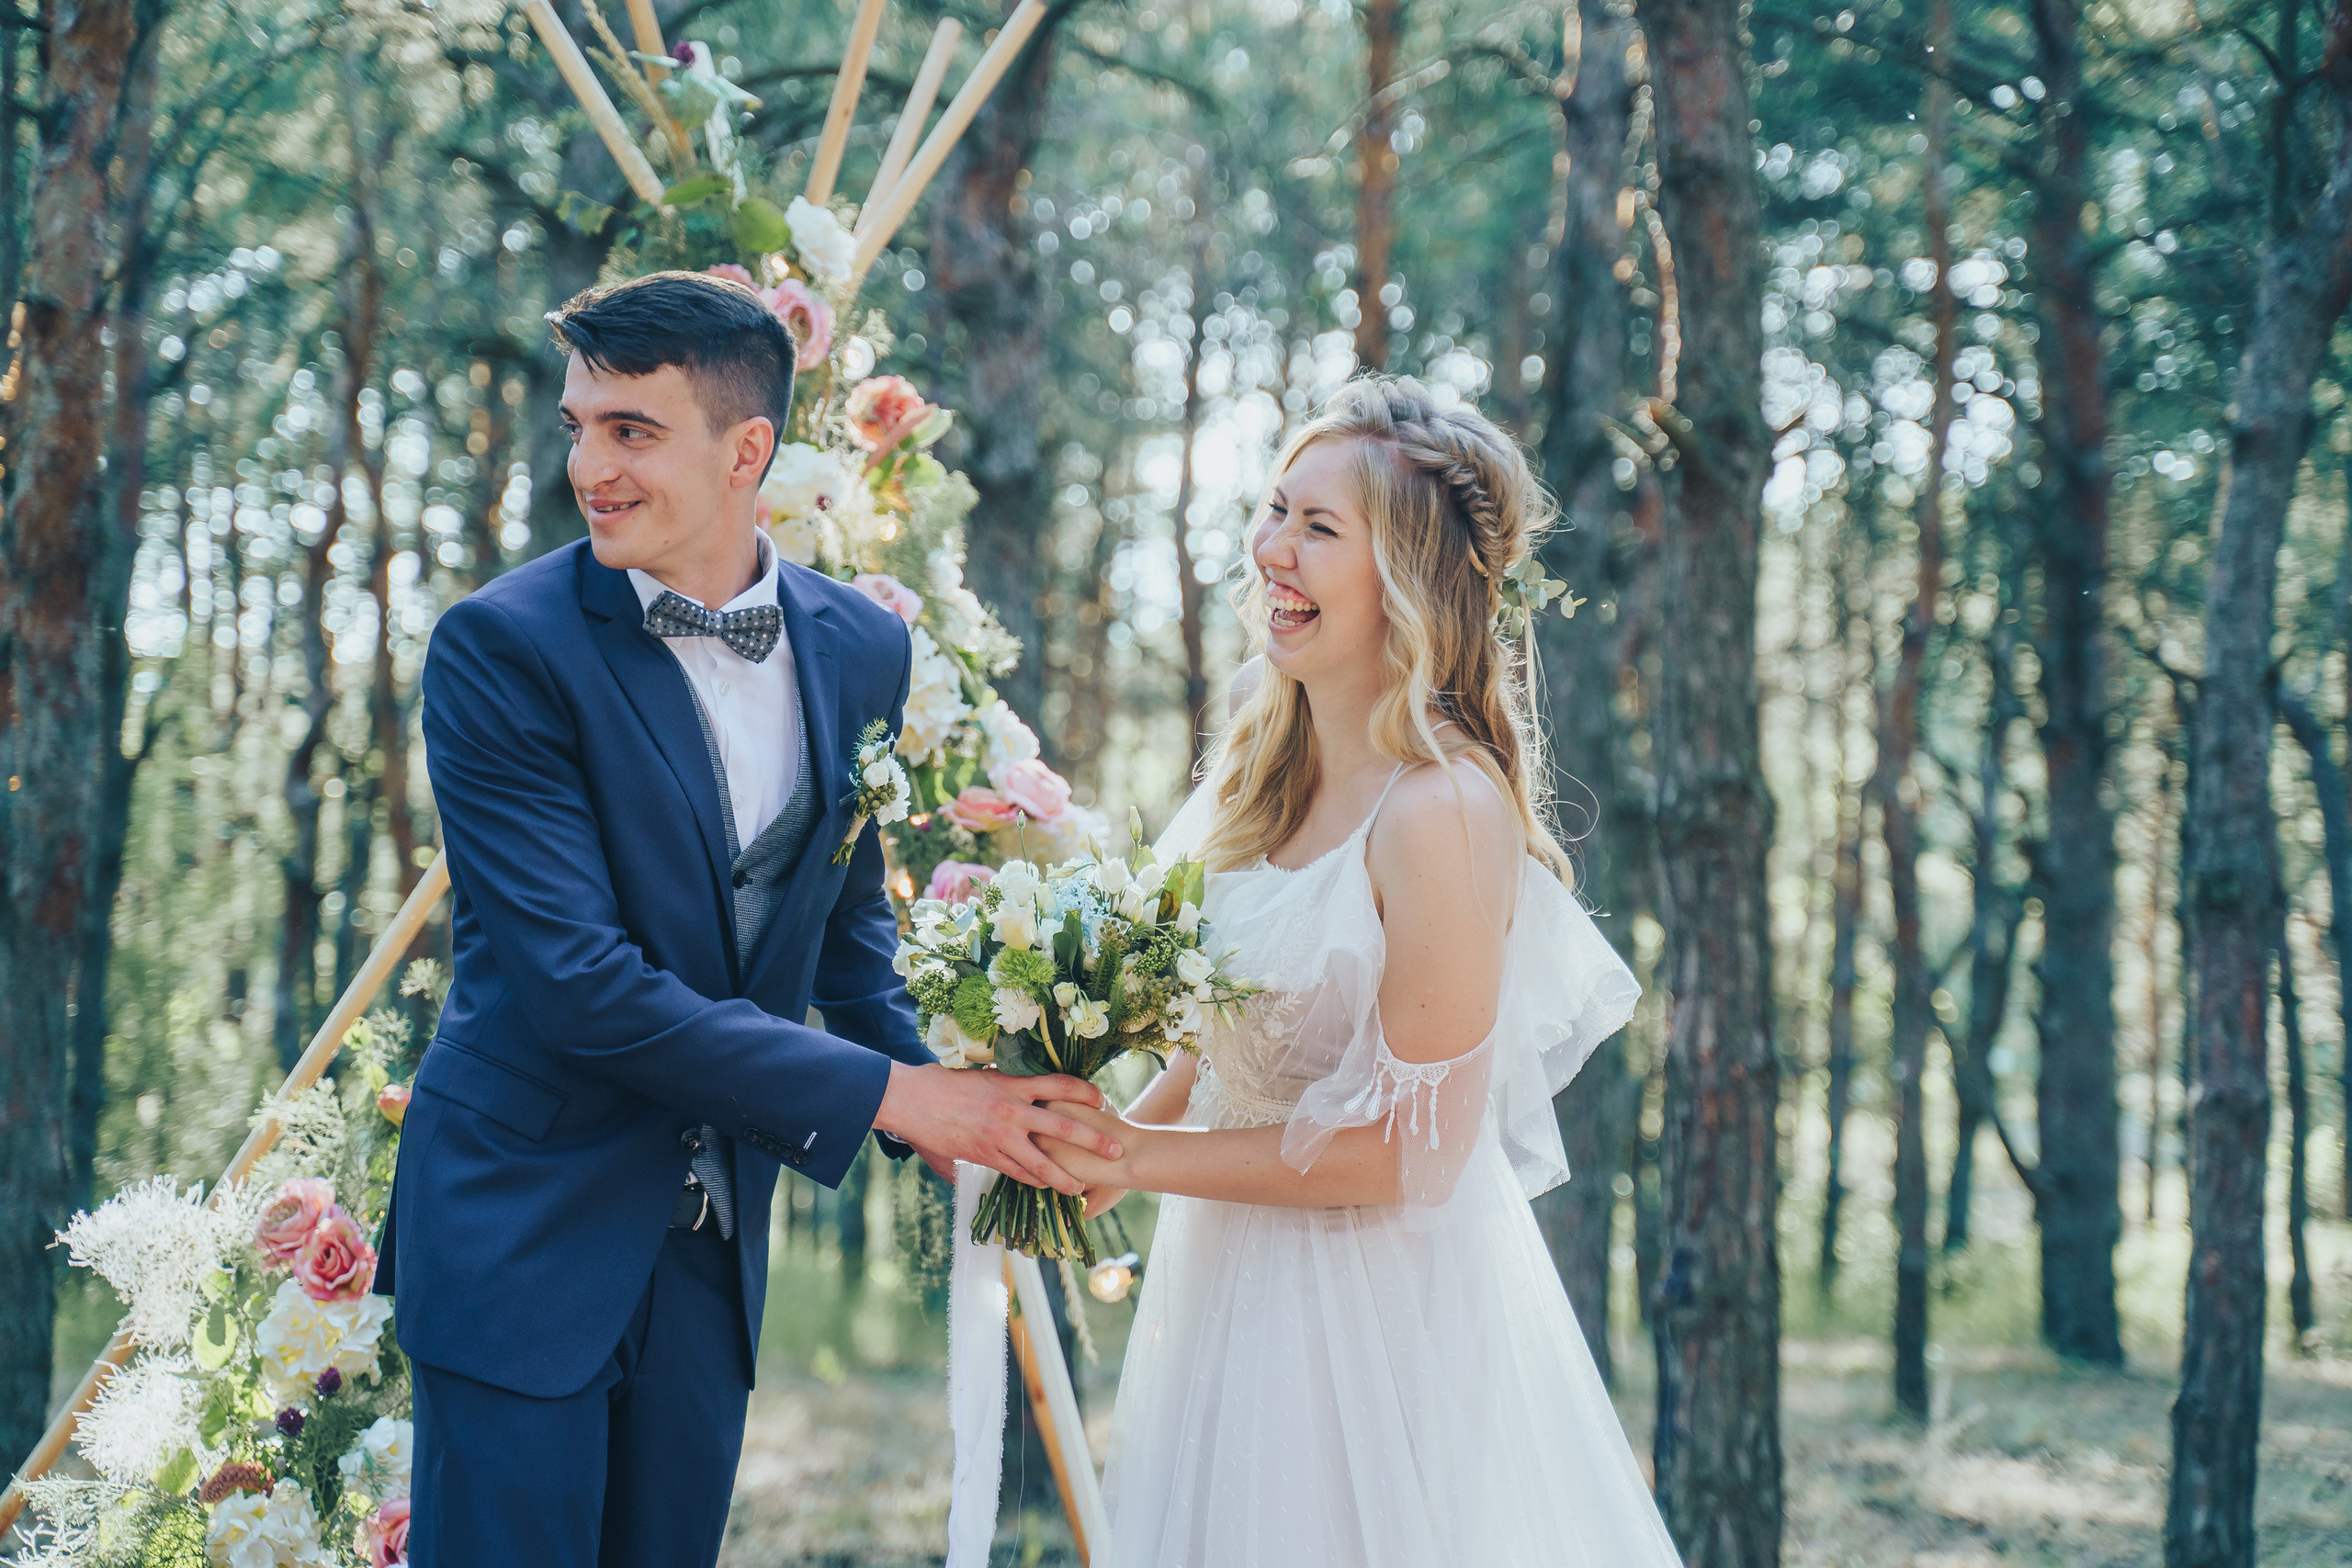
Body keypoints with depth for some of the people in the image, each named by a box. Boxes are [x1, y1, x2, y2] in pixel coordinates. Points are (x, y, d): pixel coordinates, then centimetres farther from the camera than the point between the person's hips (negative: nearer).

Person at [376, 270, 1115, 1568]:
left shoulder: (860, 649, 2)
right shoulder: (501, 648, -15)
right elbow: (578, 978, -21)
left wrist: (953, 1097, -4)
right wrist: (886, 1094, -21)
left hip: (715, 1241, 5)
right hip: (525, 1220, -5)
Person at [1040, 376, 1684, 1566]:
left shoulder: (1444, 811, -22)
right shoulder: (1264, 773, 2)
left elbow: (1414, 1152, -21)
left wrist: (1145, 1157, -17)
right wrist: (1096, 1159, -1)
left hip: (1382, 1319, -8)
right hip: (1234, 1285, 8)